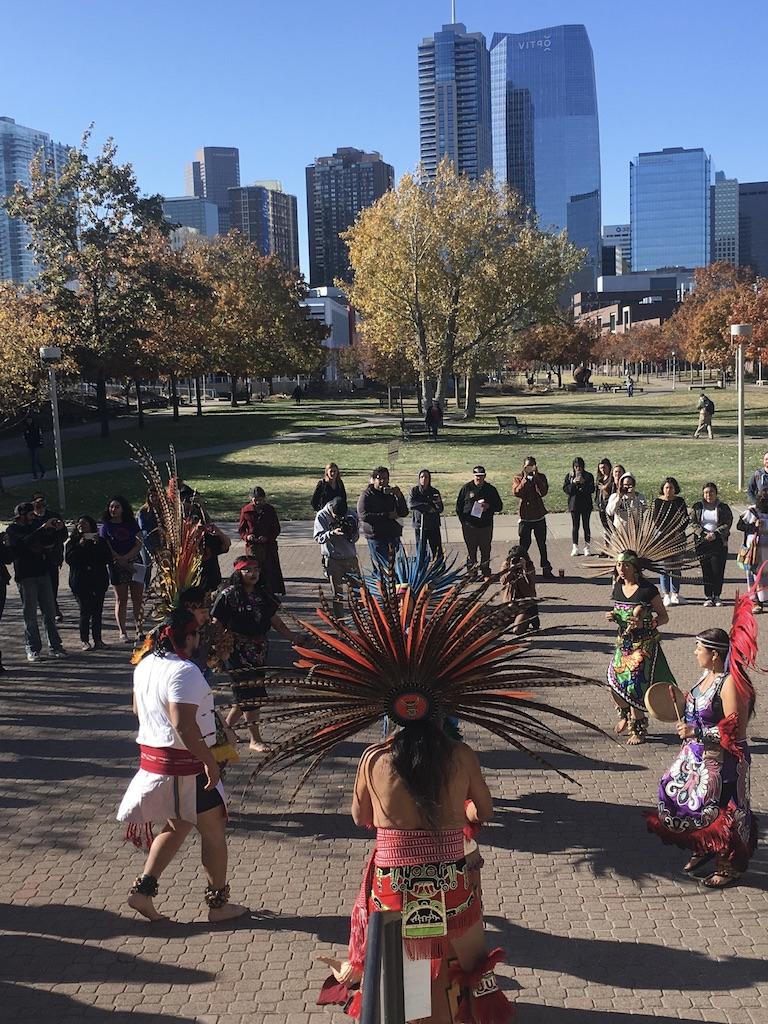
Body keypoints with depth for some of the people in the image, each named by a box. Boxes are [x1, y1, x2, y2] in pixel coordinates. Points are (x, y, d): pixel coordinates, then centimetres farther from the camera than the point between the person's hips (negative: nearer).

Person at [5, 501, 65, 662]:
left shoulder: (36, 525, 14)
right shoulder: (12, 531, -4)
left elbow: (51, 543, 19)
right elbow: (25, 542, -23)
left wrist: (56, 529, 1)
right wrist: (43, 528, -25)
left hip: (43, 573, 5)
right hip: (25, 576, -5)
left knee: (50, 612, 5)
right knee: (30, 614, 0)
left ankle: (55, 647, 9)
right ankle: (32, 649, 7)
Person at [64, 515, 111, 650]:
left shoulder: (100, 541, 11)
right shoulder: (72, 542, 8)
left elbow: (108, 558, -1)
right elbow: (68, 559, -7)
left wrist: (97, 544, -8)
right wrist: (79, 545, -12)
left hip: (98, 581, 1)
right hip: (80, 582, -1)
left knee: (97, 611, 1)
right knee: (85, 611, -7)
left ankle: (97, 639, 10)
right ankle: (84, 640, -1)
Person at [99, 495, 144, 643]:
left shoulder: (132, 524, 9)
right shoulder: (105, 526, 3)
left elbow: (139, 544, 2)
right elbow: (107, 548, -4)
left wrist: (126, 558, -11)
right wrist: (123, 562, -12)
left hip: (135, 563, 2)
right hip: (117, 566, -2)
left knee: (138, 599, 0)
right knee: (121, 600, 0)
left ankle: (139, 629, 8)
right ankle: (122, 632, 6)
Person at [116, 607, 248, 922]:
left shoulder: (145, 665, 6)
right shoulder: (184, 671, -23)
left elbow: (137, 709, 20)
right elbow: (183, 725, -29)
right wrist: (210, 761, -24)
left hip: (152, 755, 9)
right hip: (185, 763, -9)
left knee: (177, 826, 23)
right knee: (213, 829, 7)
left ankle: (143, 889, 19)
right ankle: (219, 903, 18)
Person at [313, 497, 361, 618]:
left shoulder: (351, 514, -4)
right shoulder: (322, 516, -10)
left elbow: (355, 538, 2)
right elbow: (318, 537, -14)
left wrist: (351, 533, -20)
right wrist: (332, 533, -31)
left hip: (350, 556, 2)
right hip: (333, 559, -2)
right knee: (337, 591, 2)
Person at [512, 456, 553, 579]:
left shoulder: (541, 477, 3)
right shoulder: (518, 478, 0)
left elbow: (543, 492, -15)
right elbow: (516, 492, -18)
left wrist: (536, 477, -20)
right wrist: (525, 478, -22)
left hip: (539, 516, 1)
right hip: (525, 516, -1)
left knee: (542, 544, 8)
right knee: (524, 544, 2)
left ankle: (546, 569, 14)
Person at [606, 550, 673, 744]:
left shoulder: (647, 590, -14)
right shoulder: (617, 587, 5)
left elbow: (664, 617, -8)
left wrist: (644, 623, -24)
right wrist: (613, 617, -1)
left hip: (644, 644, -6)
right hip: (623, 641, 6)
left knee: (634, 685, -9)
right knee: (615, 683, 5)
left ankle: (639, 728, 10)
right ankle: (625, 714, 37)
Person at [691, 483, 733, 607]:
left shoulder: (724, 507, 7)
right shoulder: (697, 507, 9)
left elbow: (727, 524, 0)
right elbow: (693, 523, 3)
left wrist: (715, 534, -14)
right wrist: (704, 534, -12)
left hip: (719, 542, -1)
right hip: (702, 542, 1)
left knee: (718, 570, -5)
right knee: (706, 570, -1)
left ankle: (717, 596, 6)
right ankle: (708, 597, 3)